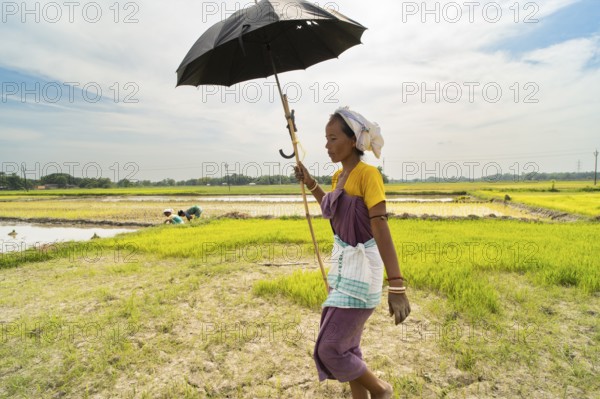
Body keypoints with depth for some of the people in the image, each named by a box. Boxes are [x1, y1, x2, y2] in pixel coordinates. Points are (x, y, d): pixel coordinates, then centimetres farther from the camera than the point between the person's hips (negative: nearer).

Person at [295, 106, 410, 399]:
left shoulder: (367, 174, -17)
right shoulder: (339, 176, 7)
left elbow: (381, 228, -26)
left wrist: (397, 286, -30)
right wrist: (310, 184, 18)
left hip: (360, 272, -8)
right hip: (343, 268, 8)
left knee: (329, 350, 0)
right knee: (348, 347, 17)